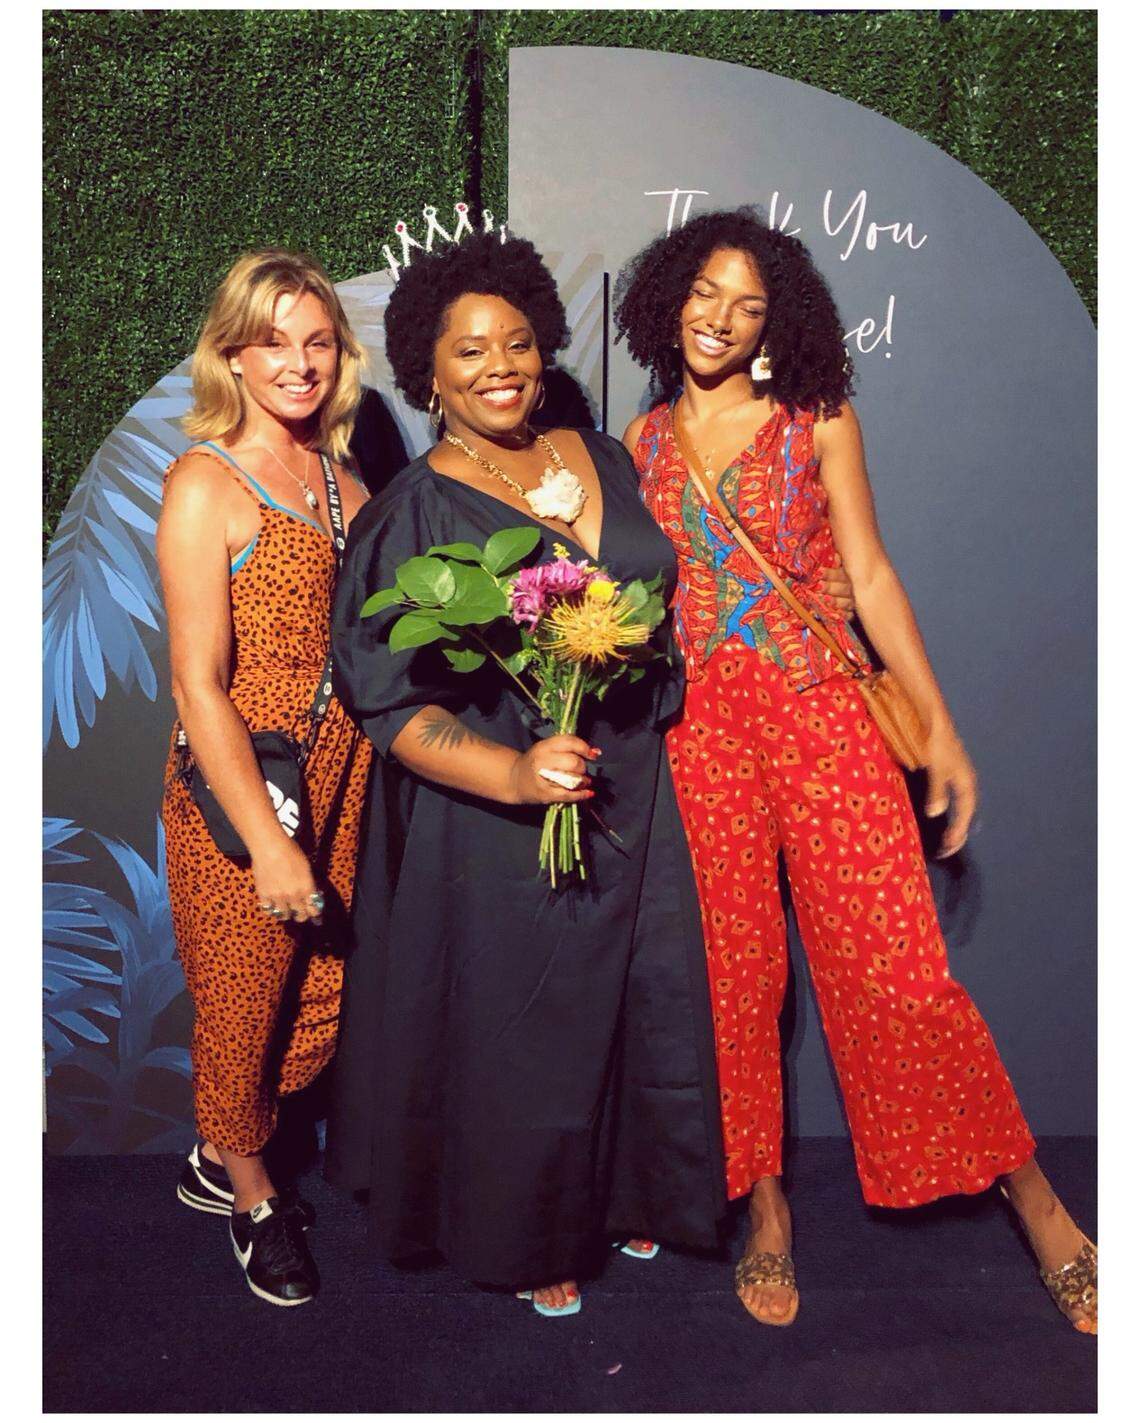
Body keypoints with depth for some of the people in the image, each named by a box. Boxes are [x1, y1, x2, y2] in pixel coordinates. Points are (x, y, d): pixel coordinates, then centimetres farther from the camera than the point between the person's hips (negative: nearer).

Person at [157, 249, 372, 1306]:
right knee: (241, 1002, 12)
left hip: (341, 774, 6)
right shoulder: (207, 483, -12)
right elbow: (198, 685, -16)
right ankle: (250, 1193, 39)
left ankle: (221, 1157, 42)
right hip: (238, 786, -6)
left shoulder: (341, 481, 8)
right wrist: (268, 841, -18)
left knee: (320, 998, 14)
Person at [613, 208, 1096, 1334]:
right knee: (732, 964, 5)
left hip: (818, 702, -2)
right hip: (695, 721, 2)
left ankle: (1038, 1207, 10)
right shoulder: (642, 439, 14)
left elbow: (870, 576, 5)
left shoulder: (818, 423, 7)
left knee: (892, 956, -5)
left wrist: (938, 725, 0)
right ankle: (764, 1208, 21)